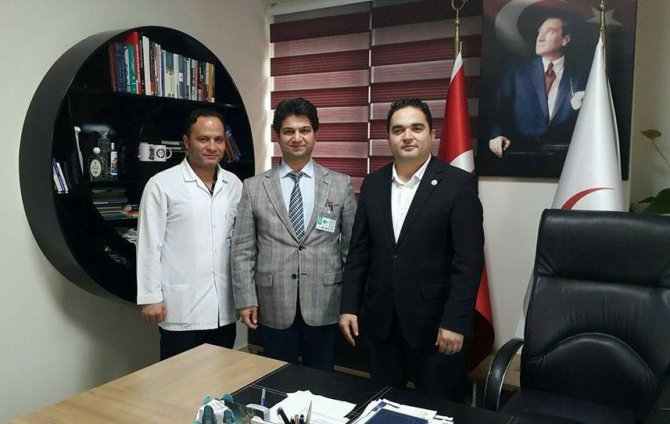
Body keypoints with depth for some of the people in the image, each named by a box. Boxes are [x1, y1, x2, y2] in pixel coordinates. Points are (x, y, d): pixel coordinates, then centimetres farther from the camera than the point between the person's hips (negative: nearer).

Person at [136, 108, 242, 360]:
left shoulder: (234, 184, 6)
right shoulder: (162, 185, -8)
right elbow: (149, 245, -7)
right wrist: (150, 297, -8)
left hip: (224, 306, 5)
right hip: (181, 307, -4)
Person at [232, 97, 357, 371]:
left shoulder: (340, 185, 2)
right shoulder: (254, 187, 2)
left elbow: (353, 245, 4)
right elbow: (243, 249, 2)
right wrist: (246, 300, -3)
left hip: (324, 306, 0)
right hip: (274, 307, 0)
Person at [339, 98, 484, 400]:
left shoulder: (459, 184, -7)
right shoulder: (372, 184, 6)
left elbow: (469, 260, -11)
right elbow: (359, 251, 8)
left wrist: (455, 321, -15)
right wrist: (349, 306, 4)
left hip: (435, 322, -3)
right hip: (381, 321, 4)